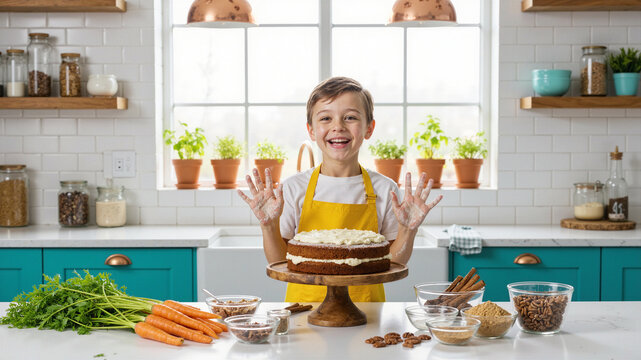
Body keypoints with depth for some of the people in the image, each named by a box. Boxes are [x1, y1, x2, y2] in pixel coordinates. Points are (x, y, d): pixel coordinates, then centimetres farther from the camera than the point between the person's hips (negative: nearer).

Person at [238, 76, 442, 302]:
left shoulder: (385, 190, 0)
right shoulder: (294, 188, 0)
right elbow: (280, 263, 4)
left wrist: (408, 230, -11)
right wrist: (268, 225, -11)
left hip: (365, 309, -1)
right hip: (305, 305, 2)